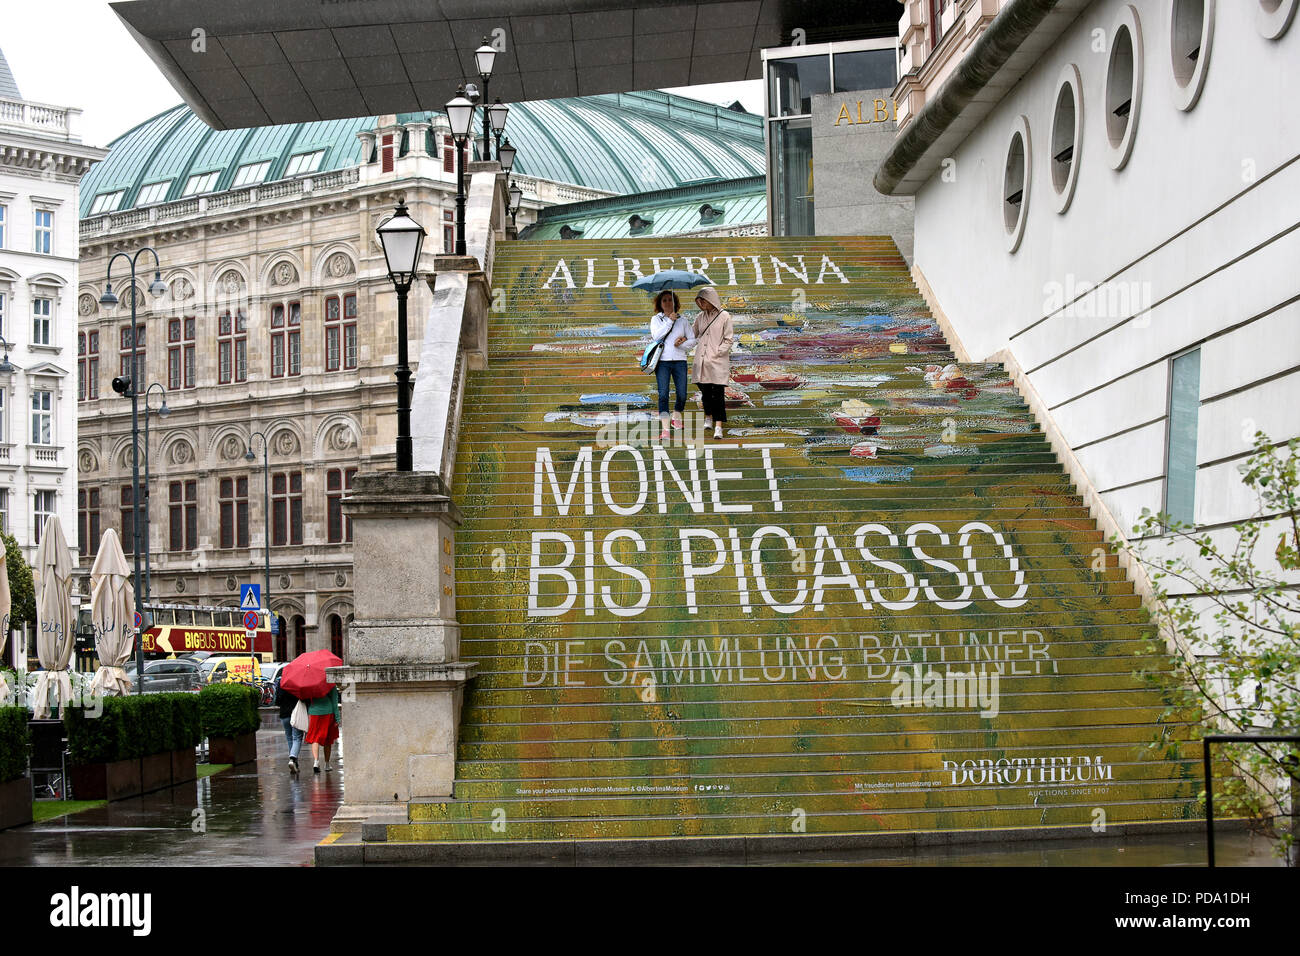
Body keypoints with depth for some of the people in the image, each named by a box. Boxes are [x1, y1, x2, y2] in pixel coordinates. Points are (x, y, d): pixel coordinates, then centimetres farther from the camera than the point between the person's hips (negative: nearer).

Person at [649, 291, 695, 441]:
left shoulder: (683, 321, 12)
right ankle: (665, 428, -13)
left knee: (682, 394, 1)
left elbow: (692, 339, 11)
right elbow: (656, 335, -9)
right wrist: (669, 321, -12)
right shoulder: (656, 319, 9)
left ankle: (676, 417, 30)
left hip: (679, 360, 2)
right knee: (663, 394, -11)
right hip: (662, 361, -2)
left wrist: (682, 343, -8)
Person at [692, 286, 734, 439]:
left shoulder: (724, 316, -4)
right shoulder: (700, 317, 11)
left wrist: (716, 354, -11)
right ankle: (708, 417, 31)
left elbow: (728, 340, -5)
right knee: (705, 391, 11)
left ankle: (718, 426, -13)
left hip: (718, 361, -5)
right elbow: (694, 335, 25)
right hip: (702, 361, 5)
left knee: (718, 393, -9)